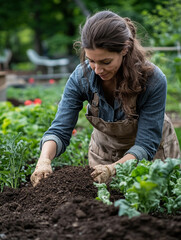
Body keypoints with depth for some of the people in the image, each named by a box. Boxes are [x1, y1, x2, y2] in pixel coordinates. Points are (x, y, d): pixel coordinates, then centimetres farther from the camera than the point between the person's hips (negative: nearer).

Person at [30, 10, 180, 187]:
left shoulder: (153, 80, -32)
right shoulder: (81, 76, -24)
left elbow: (145, 145, -31)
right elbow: (60, 130, -24)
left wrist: (114, 168, -49)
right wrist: (44, 160, -45)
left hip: (152, 153, -2)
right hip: (104, 152, 2)